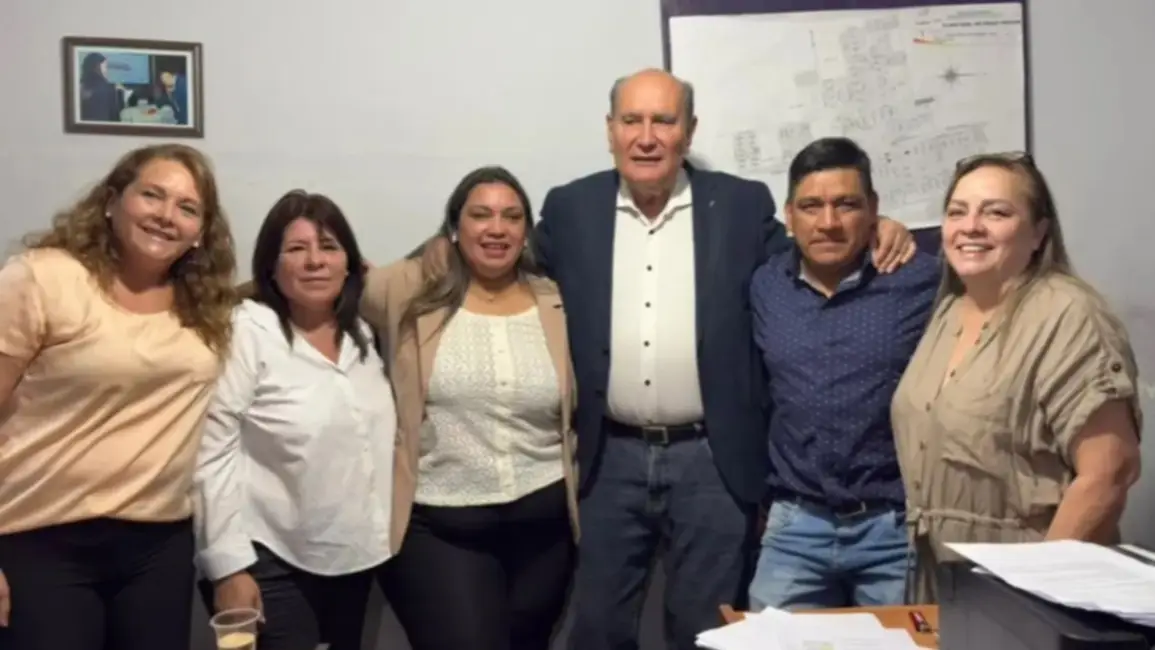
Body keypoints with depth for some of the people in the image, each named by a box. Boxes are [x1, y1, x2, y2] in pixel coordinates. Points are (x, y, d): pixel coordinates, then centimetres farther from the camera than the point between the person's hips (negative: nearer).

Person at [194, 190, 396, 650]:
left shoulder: (364, 336, 8)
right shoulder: (247, 331, -12)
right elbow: (212, 452, -15)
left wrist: (383, 536, 9)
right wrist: (229, 565, -17)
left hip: (355, 557, 6)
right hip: (271, 563, -6)